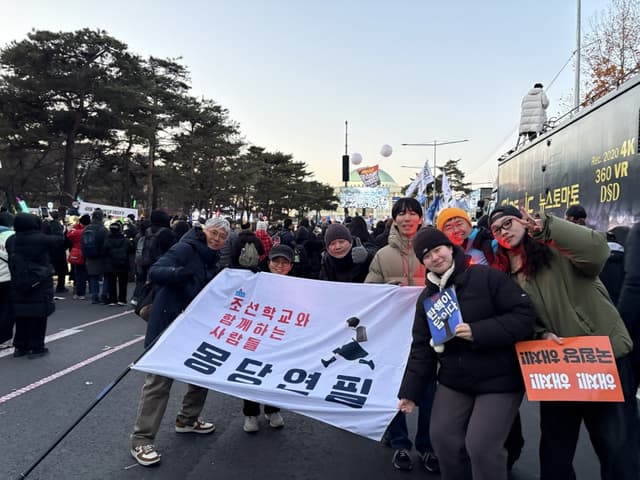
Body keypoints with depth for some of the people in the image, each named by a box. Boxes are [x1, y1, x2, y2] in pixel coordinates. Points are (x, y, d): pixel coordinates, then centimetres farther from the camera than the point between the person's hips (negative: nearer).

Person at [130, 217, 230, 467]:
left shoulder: (212, 262, 12)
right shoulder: (185, 249, -15)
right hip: (168, 325, -9)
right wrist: (179, 273, -43)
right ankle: (141, 439, 7)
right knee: (159, 380, -4)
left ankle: (187, 419, 35)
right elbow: (154, 272, -26)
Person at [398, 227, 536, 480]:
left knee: (481, 447, -9)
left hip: (499, 380, -5)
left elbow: (525, 315, -18)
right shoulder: (426, 297, 5)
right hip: (453, 382, 6)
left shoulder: (487, 277, -13)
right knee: (443, 439, 7)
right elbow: (421, 348, 7)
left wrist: (478, 332, -26)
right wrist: (410, 391, 3)